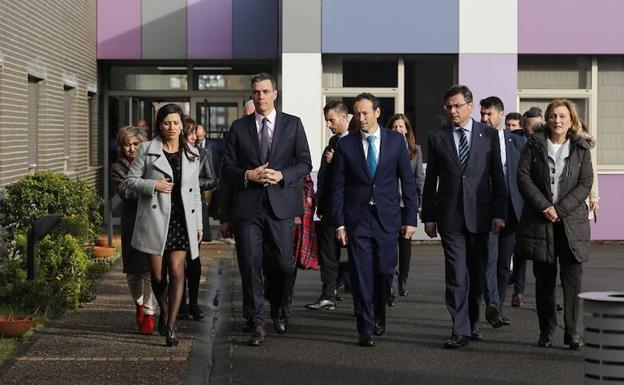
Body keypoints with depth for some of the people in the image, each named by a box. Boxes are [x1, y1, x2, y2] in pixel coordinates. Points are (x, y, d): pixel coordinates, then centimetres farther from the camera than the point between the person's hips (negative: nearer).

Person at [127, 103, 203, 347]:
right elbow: (131, 180, 4)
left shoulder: (191, 154, 12)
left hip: (181, 218, 2)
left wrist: (198, 224, 14)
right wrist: (154, 185, -13)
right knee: (158, 275, 3)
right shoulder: (147, 150, 3)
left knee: (177, 271, -11)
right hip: (155, 219, -1)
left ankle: (170, 327, -8)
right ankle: (164, 312, 31)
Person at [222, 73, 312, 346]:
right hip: (247, 207, 0)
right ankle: (256, 324, 6)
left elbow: (305, 163, 5)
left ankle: (278, 308, 29)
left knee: (283, 264, 0)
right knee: (250, 267, -1)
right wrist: (248, 176, -11)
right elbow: (228, 168, 8)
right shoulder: (239, 127, 10)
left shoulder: (293, 124, 8)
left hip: (281, 204, 0)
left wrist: (282, 175, -12)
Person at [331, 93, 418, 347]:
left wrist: (410, 218, 0)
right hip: (357, 218, 0)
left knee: (385, 270, 1)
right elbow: (338, 187, 3)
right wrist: (339, 223, -3)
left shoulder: (396, 140, 3)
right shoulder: (345, 145, 3)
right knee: (361, 275, -2)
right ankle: (366, 329, 6)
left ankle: (379, 312, 30)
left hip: (387, 218, 0)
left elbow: (407, 181, 4)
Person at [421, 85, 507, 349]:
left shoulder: (489, 135, 5)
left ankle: (473, 323, 24)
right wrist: (428, 217, 4)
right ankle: (460, 330, -6)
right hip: (450, 216, -1)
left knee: (476, 273, 10)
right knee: (456, 275, -7)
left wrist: (499, 213, -1)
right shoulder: (437, 137, 6)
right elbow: (430, 180, 7)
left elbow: (497, 176, 5)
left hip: (480, 215, 1)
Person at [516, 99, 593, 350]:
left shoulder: (581, 148, 6)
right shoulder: (534, 145, 5)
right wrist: (544, 207, -11)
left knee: (573, 277, -5)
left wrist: (560, 209, -10)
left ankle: (572, 333, 0)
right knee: (544, 279, 4)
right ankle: (546, 331, 12)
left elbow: (586, 183, 0)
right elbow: (523, 177, -2)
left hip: (572, 220, 0)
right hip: (539, 220, 0)